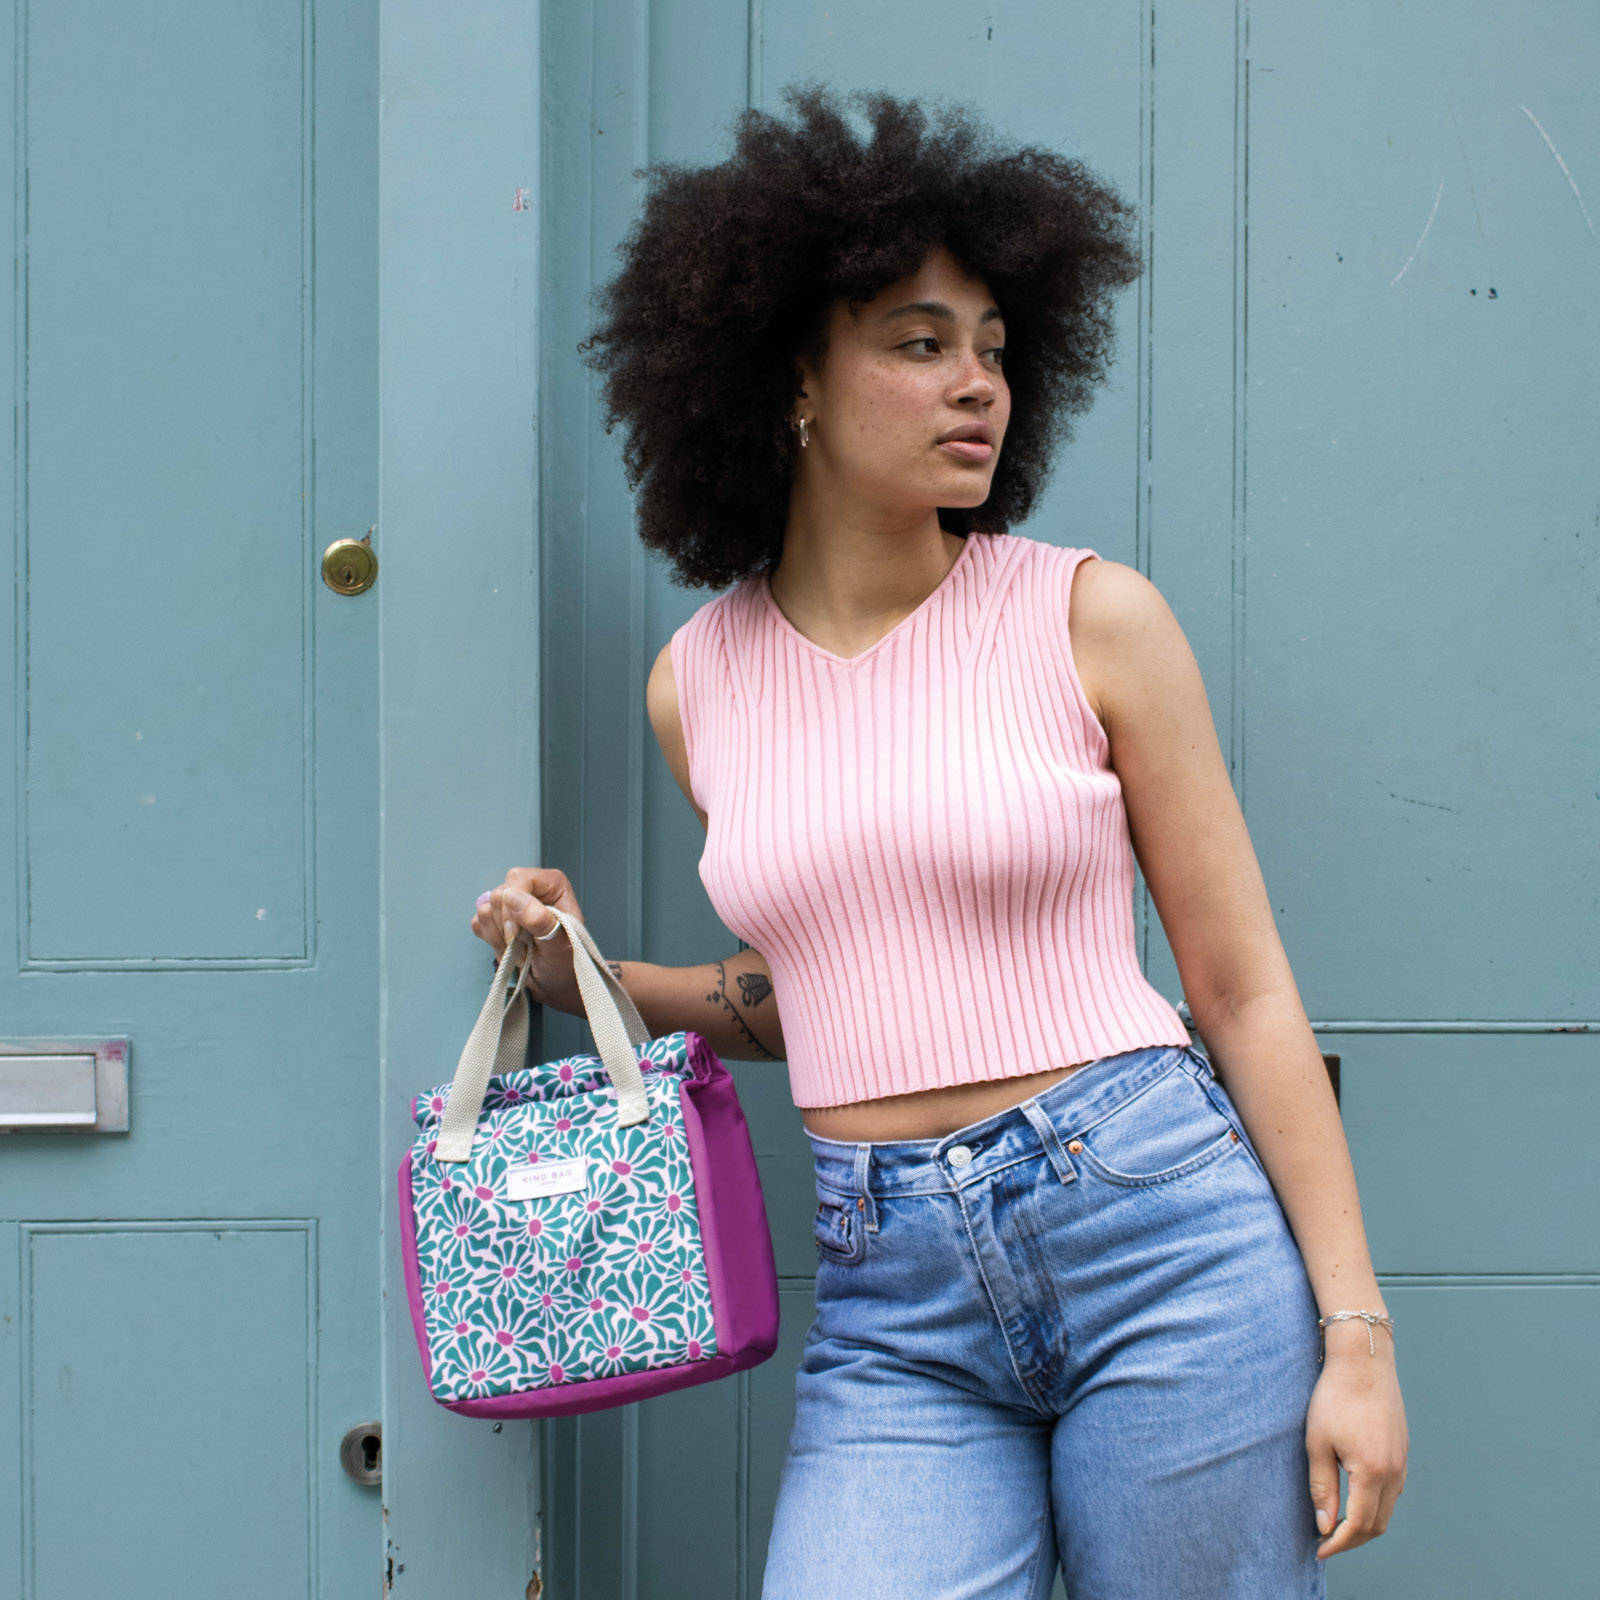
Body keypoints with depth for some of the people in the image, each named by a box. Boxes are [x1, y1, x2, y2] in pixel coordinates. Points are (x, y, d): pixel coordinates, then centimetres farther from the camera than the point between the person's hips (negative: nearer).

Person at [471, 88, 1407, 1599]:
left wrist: (1356, 1330, -4)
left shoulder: (1090, 618, -2)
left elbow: (1244, 986, 0)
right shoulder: (700, 682, 7)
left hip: (1160, 1236, -2)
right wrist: (597, 980, 5)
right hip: (891, 1308, 2)